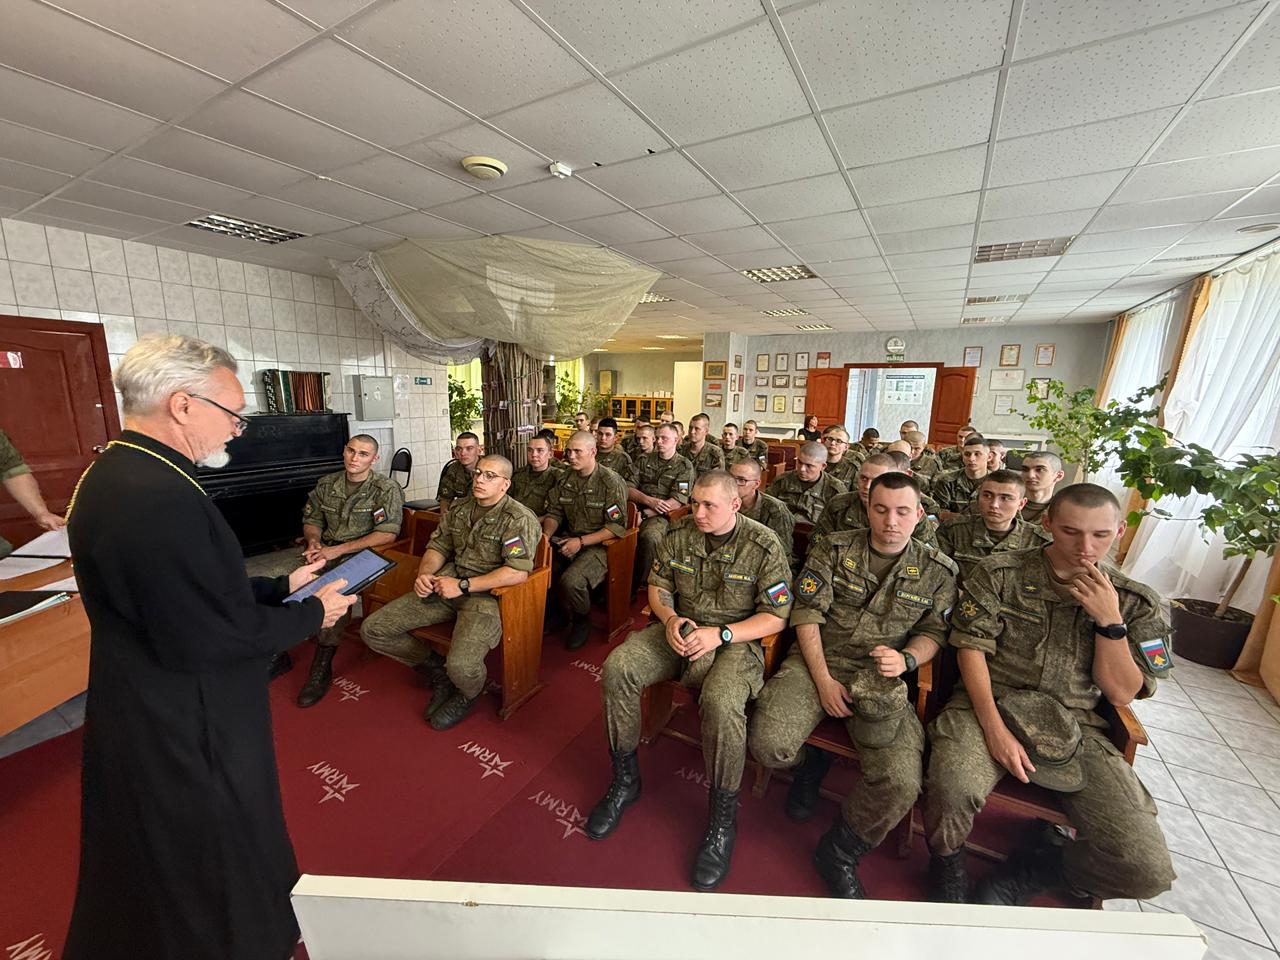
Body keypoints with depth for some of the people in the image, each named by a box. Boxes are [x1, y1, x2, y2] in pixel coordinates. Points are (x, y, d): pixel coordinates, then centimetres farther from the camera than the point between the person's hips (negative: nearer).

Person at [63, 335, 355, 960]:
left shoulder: (118, 473, 2)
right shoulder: (159, 498, -32)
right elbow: (206, 639, -30)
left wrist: (281, 586, 7)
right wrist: (314, 613, -17)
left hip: (151, 718, 10)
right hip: (185, 737, -10)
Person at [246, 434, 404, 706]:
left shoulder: (387, 489, -8)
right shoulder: (327, 483, 11)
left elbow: (388, 534, -16)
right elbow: (311, 520, 20)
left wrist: (338, 550, -17)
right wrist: (313, 542, -4)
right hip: (323, 550, 6)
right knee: (269, 581, -11)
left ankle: (322, 667, -17)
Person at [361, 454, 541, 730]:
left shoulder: (519, 519, -11)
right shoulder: (460, 508, 13)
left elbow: (518, 572, -22)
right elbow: (437, 546, 18)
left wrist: (463, 585, -20)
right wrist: (424, 574, -4)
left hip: (486, 594, -7)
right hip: (446, 586, 7)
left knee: (461, 667, -30)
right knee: (372, 630, -1)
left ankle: (467, 695, 11)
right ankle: (438, 671, 18)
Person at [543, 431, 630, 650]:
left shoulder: (612, 482, -12)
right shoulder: (565, 479, 8)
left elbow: (617, 527, -15)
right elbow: (554, 512, 15)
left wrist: (581, 541, -20)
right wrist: (546, 534, -6)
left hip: (600, 544, -6)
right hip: (569, 540, 6)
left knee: (571, 580, -28)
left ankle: (582, 621, 4)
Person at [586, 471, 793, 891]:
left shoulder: (764, 546, -10)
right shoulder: (680, 533, 2)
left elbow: (776, 617, -9)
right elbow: (658, 584, 11)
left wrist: (720, 635, -19)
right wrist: (670, 618, -10)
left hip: (735, 640, -4)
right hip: (679, 629, 5)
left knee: (721, 702, -34)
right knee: (617, 668, -17)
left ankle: (723, 817, -5)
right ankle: (625, 779, 6)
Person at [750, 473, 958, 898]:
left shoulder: (938, 571, 6)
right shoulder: (833, 549, 1)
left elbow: (933, 632, 9)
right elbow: (807, 613, -3)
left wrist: (905, 659, -14)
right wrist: (823, 680, -10)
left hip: (882, 679, 1)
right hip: (817, 661, 0)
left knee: (902, 782, -22)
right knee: (768, 744, -21)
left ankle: (840, 851, 10)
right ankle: (813, 762, 19)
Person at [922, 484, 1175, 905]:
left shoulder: (1137, 602, 8)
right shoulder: (1000, 573, 0)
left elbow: (1121, 694, 4)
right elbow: (972, 649, -3)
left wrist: (1110, 620, -9)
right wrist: (994, 728, -14)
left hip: (1077, 730, 4)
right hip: (990, 706, -3)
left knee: (1147, 871, -14)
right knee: (952, 790, -31)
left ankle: (1023, 874, 15)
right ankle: (947, 870, 5)